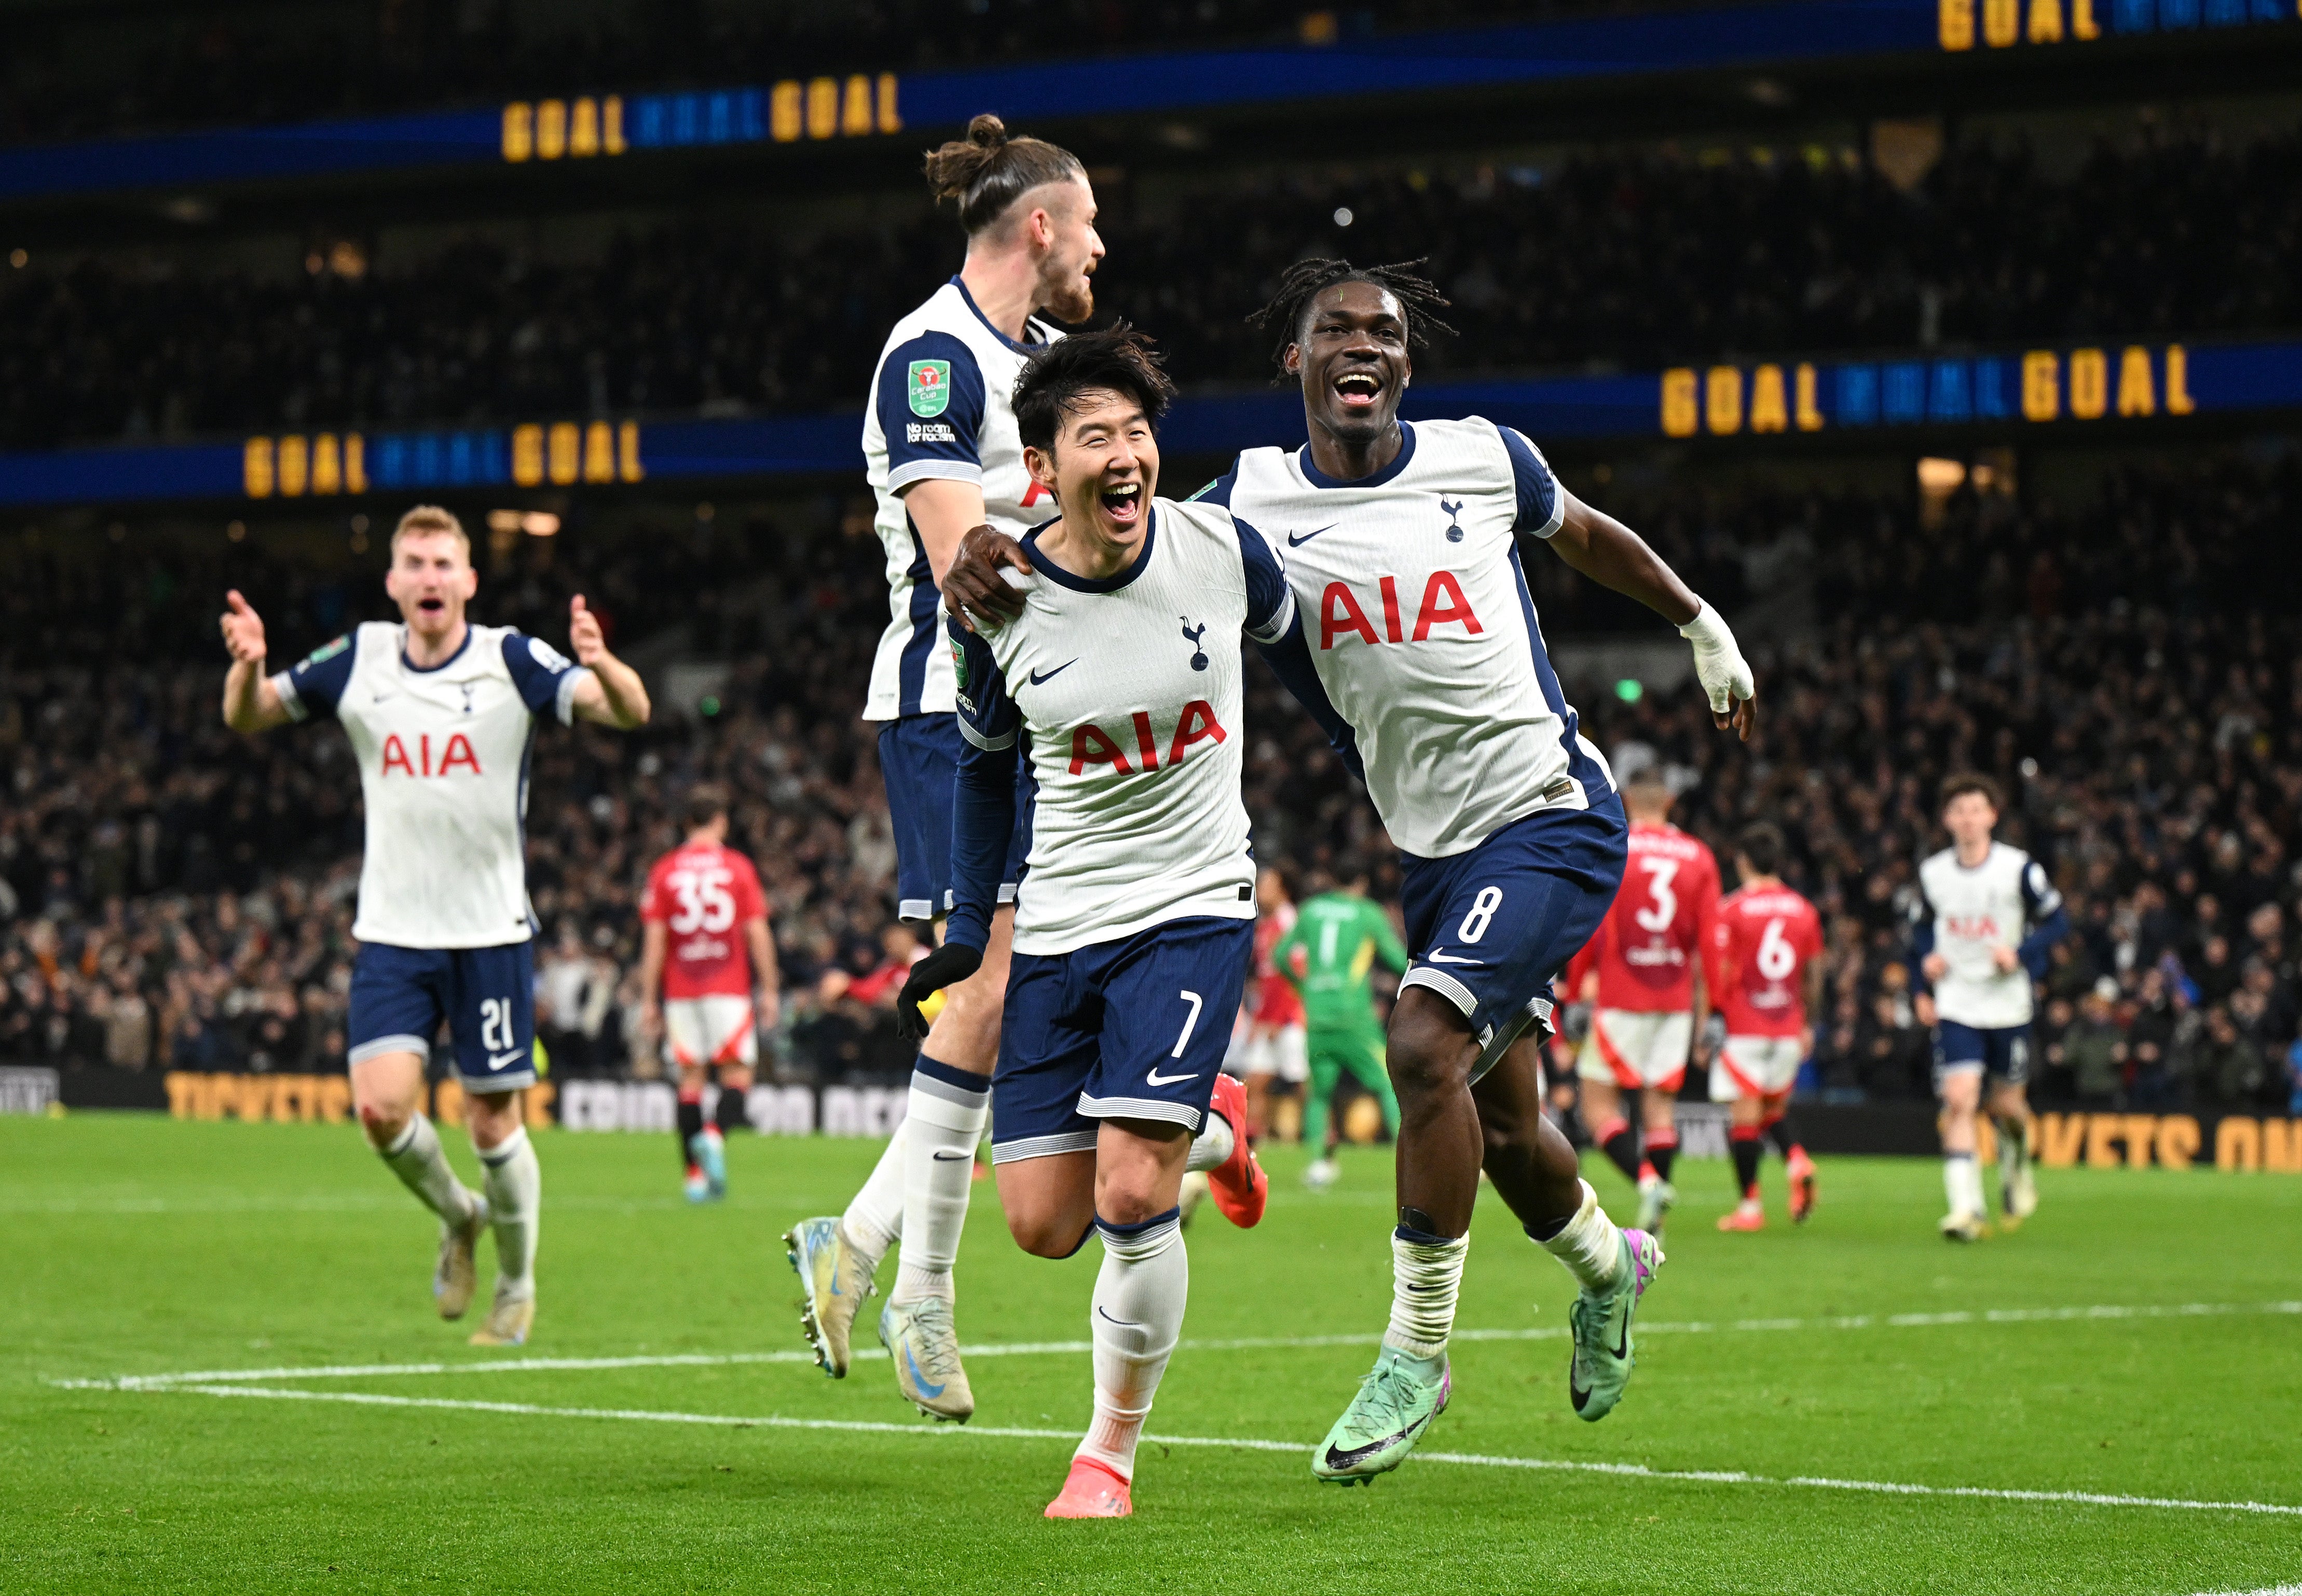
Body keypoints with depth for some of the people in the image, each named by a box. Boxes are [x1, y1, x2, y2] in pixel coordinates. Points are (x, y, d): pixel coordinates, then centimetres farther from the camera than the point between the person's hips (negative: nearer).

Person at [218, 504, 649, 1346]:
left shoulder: (511, 660, -8)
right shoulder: (360, 660, 1)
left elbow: (629, 712, -17)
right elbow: (246, 719, 8)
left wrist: (602, 666, -41)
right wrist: (248, 668, -16)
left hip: (492, 931, -2)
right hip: (392, 931, 2)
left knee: (492, 1120, 2)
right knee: (382, 1104, -14)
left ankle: (517, 1283, 26)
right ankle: (457, 1216, 17)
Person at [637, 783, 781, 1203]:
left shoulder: (664, 871, 4)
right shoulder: (738, 867, -1)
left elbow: (654, 940, 2)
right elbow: (757, 933, -2)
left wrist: (648, 999, 5)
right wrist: (770, 990, 4)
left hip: (681, 993, 2)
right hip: (730, 988, -2)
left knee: (690, 1078, 5)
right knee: (737, 1074, 3)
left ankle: (695, 1176, 2)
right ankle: (715, 1135, -25)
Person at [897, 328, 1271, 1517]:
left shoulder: (1223, 550, -9)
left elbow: (1296, 638, 14)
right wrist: (965, 932, 7)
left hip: (1192, 907, -2)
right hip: (1058, 926, 2)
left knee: (1130, 1196, -18)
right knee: (1044, 1225, 2)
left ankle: (1111, 1452, 3)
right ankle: (1206, 1129, 34)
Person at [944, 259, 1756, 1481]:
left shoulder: (1483, 460, -3)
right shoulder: (1253, 504, -2)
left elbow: (1583, 536, 16)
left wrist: (1703, 627, 30)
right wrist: (1002, 565, -34)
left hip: (1551, 818, -4)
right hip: (1434, 849, 4)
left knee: (1425, 1046, -23)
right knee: (1499, 1125, 14)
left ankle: (1417, 1353, -11)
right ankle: (1605, 1263, 48)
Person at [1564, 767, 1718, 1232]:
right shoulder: (1698, 856, 7)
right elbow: (1709, 939, 5)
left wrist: (1577, 993, 0)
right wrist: (1704, 1008, 9)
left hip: (1621, 999, -4)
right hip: (1677, 998, 4)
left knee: (1599, 1105, 0)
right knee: (1660, 1105, 8)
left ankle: (1647, 1181, -23)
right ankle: (1652, 1226, 4)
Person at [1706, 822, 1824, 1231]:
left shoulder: (1731, 909, -8)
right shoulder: (1804, 910, 6)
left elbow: (1717, 973, -9)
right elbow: (1814, 976, 11)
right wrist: (1807, 1025, 22)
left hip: (1744, 1028, -4)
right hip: (1789, 1028, 5)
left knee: (1745, 1115, -1)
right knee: (1774, 1108, 19)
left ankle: (1750, 1205, 0)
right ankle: (1796, 1160, -8)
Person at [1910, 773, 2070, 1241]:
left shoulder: (2019, 869, -7)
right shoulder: (1932, 873, 3)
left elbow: (2058, 922, -2)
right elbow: (1920, 928, 17)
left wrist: (2021, 953, -19)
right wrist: (1923, 985, 4)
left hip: (2007, 1005, -1)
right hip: (1955, 1006, 1)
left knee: (2006, 1105, 7)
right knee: (1959, 1100, -14)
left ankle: (2016, 1166, 42)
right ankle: (1966, 1210, -17)